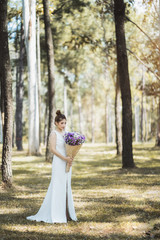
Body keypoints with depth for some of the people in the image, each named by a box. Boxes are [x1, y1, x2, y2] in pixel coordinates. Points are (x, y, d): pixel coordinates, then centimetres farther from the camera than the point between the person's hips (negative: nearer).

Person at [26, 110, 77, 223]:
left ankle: (66, 213, 15)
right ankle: (55, 215, 0)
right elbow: (52, 149, -15)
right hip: (58, 163, -7)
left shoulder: (66, 133, 13)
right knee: (58, 188, -6)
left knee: (67, 188, 9)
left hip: (67, 163, 7)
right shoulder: (54, 134, -7)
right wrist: (65, 158, -20)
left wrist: (71, 159, -3)